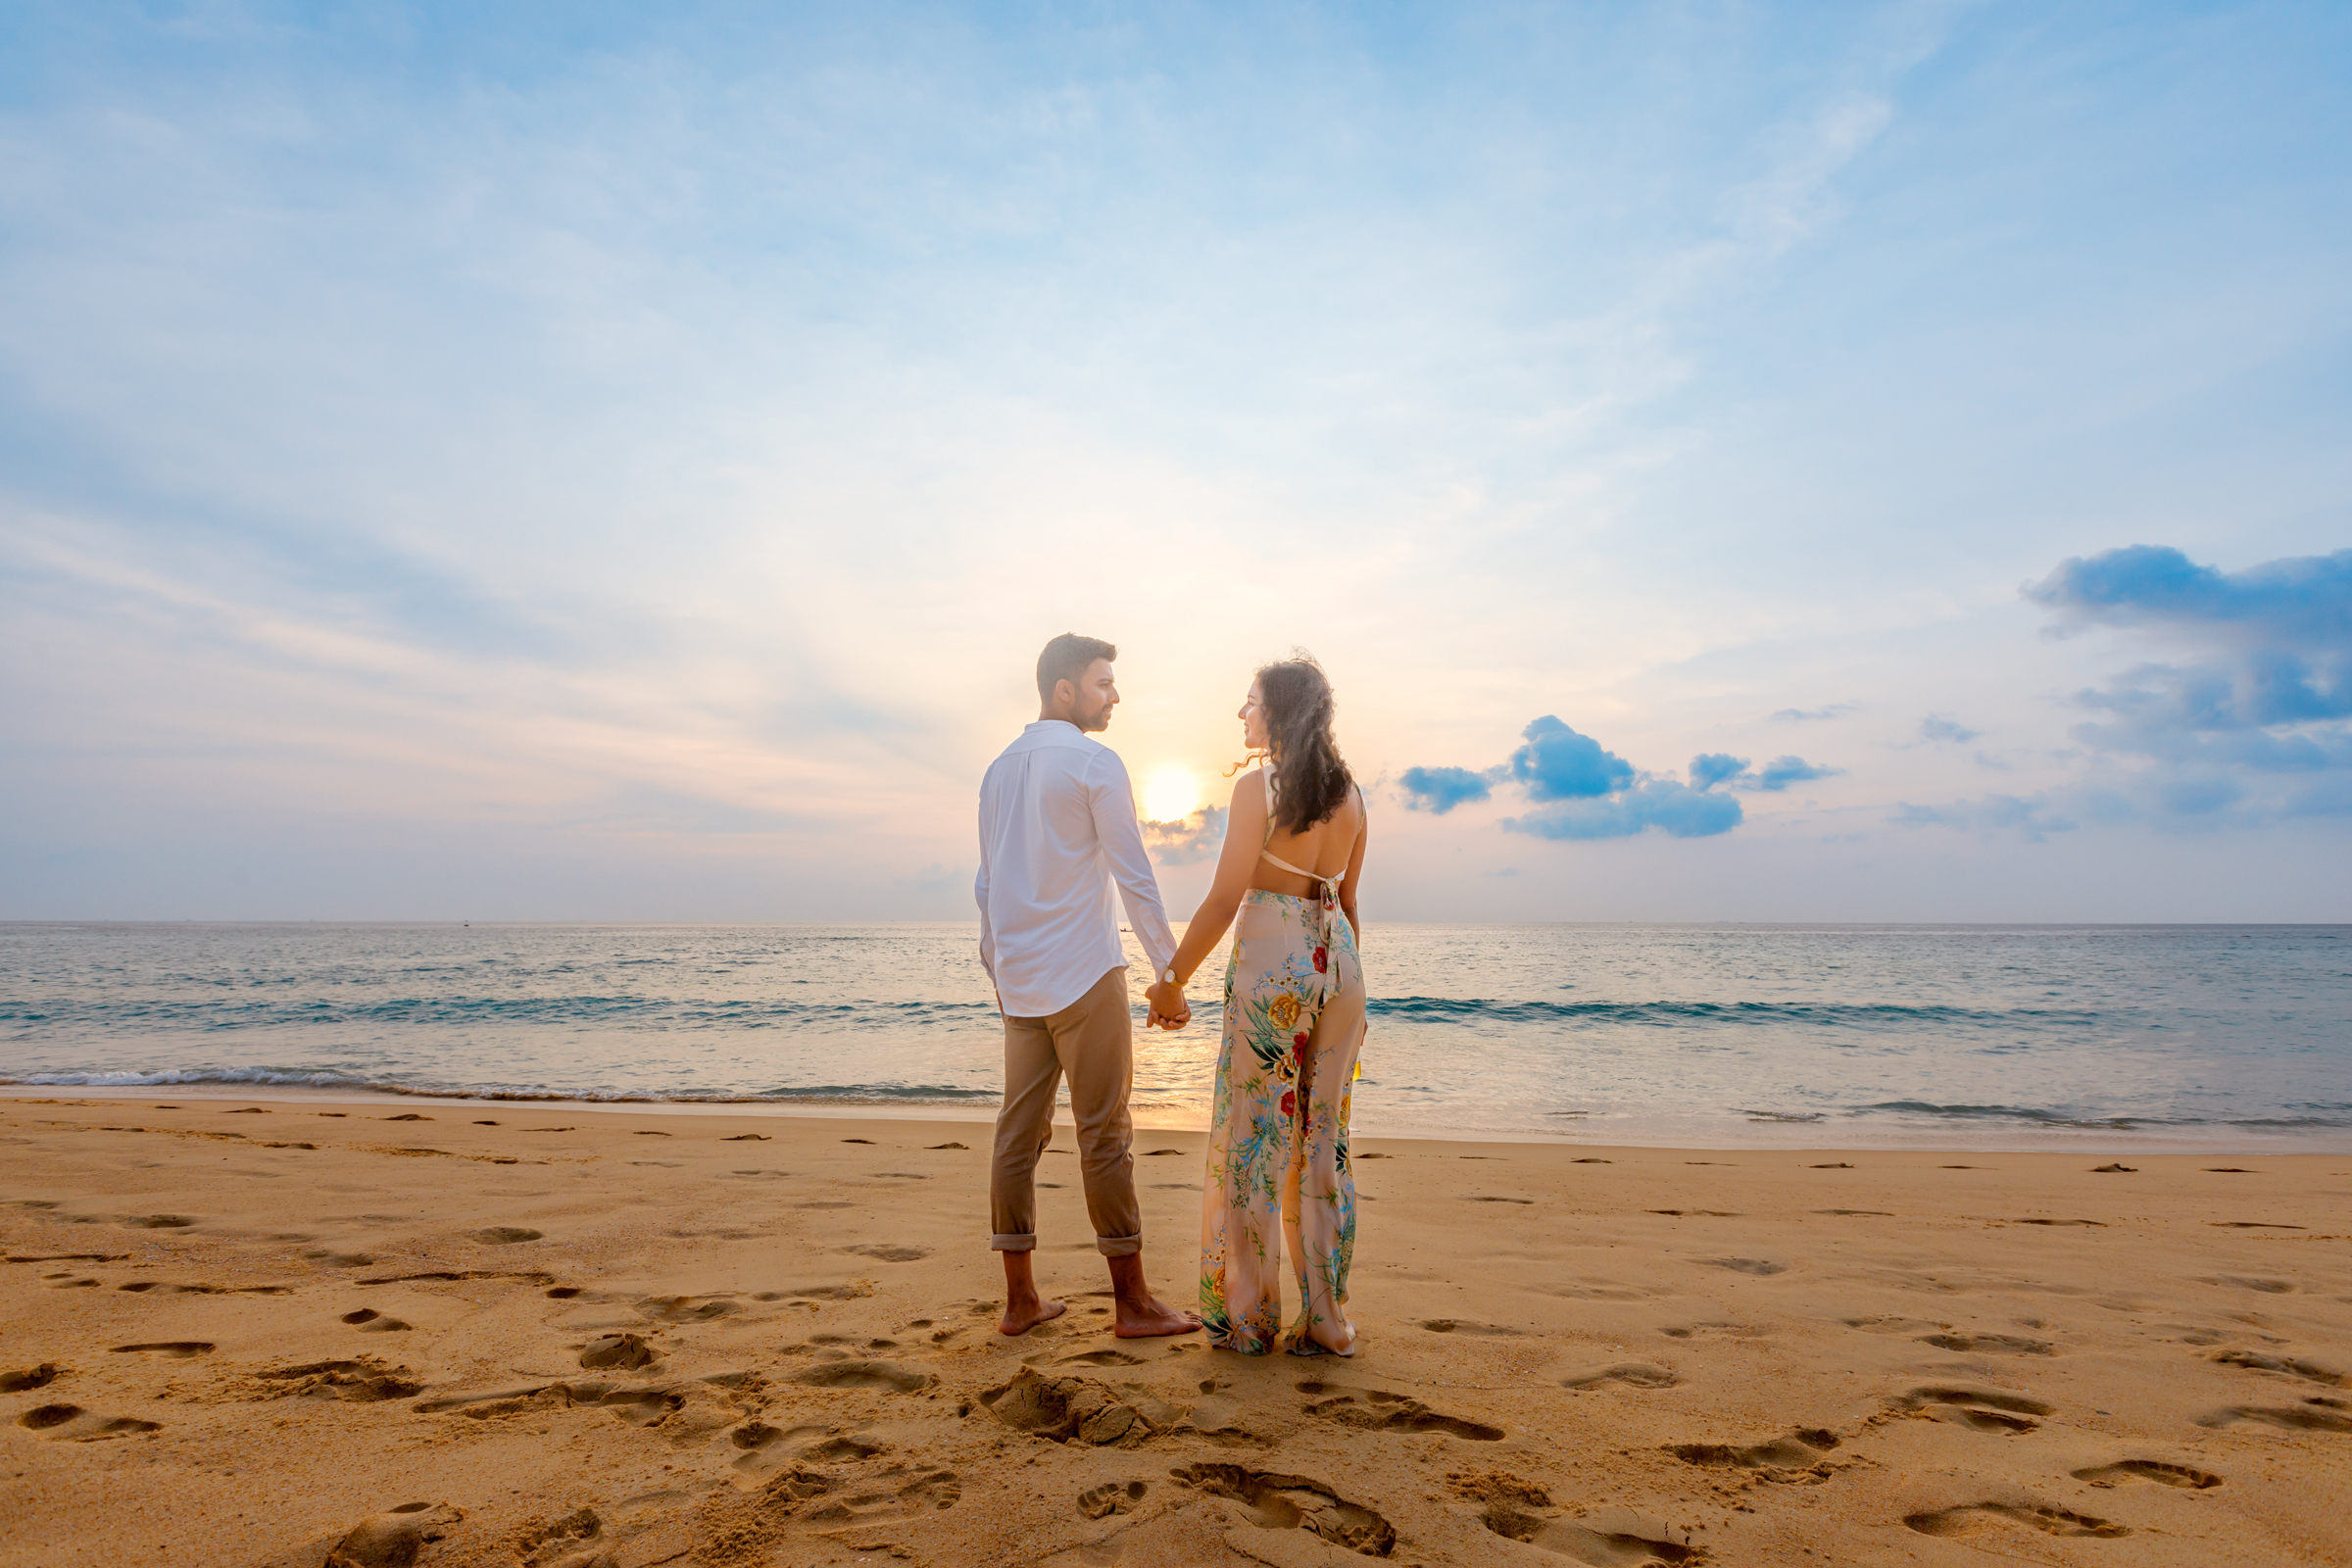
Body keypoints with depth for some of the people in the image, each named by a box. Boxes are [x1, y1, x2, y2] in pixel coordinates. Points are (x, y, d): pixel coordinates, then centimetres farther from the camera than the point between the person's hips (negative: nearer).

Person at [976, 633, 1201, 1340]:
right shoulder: (1095, 762, -7)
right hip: (1084, 975, -7)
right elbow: (1133, 876, -10)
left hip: (1019, 981, 7)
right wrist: (1172, 972, -7)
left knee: (1019, 1133, 8)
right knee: (1104, 1134, -1)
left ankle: (1020, 1298, 15)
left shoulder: (999, 770, 15)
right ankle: (1132, 1302, 8)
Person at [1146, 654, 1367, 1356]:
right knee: (1324, 1142, 12)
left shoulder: (1258, 786, -11)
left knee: (1252, 1140, 5)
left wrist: (1172, 979, -4)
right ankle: (1327, 1320, 18)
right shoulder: (1349, 792, 9)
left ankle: (1248, 1317, 15)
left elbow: (1223, 901, -13)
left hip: (1271, 962, -6)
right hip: (1338, 963, 7)